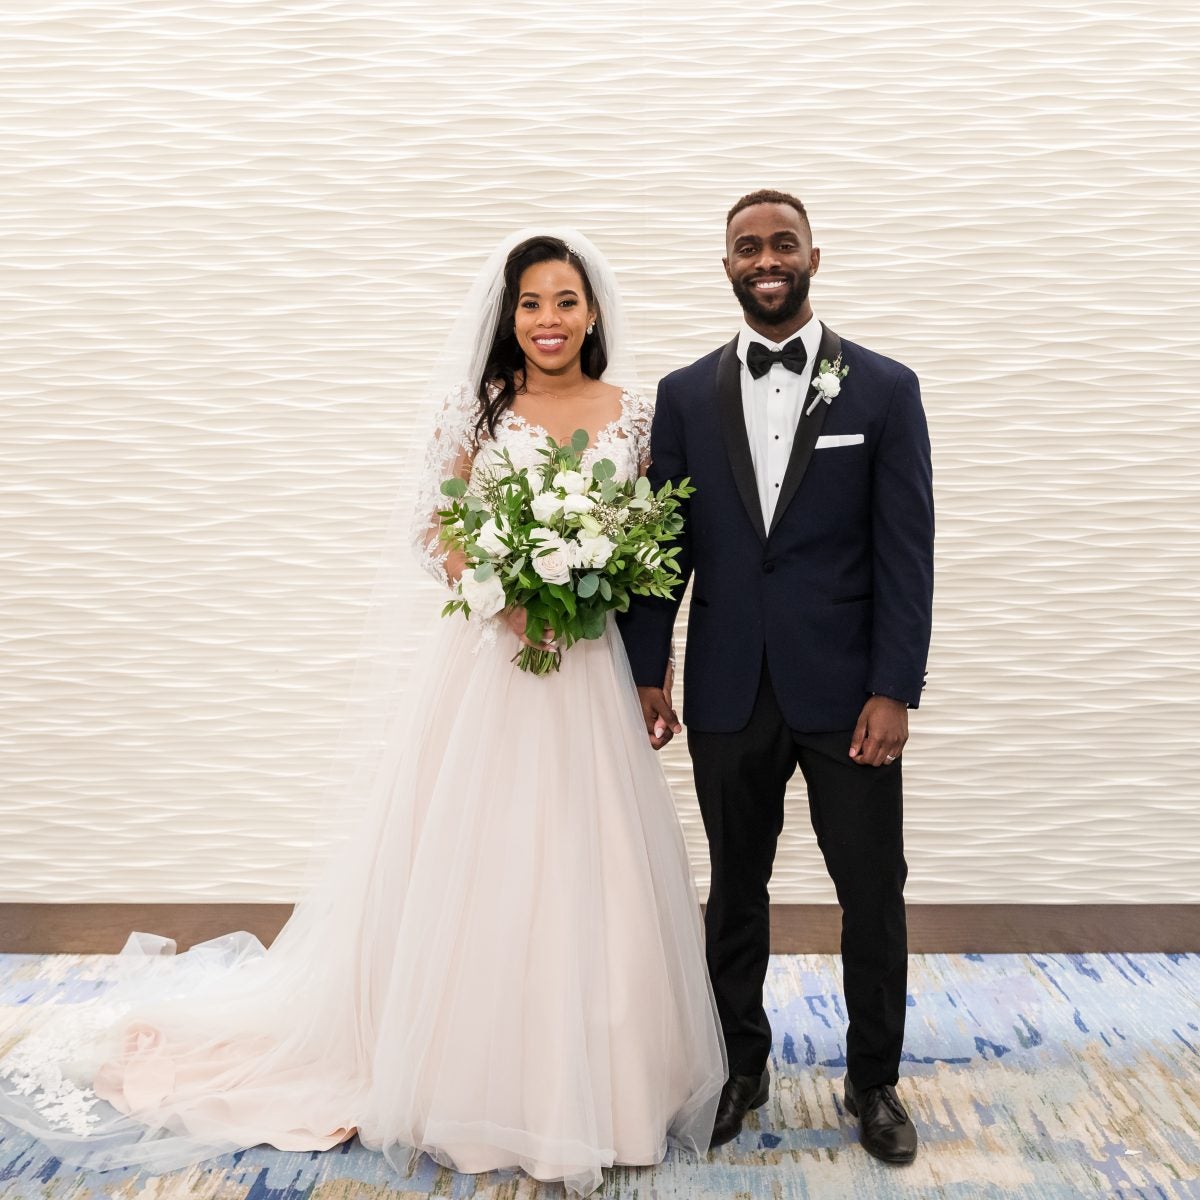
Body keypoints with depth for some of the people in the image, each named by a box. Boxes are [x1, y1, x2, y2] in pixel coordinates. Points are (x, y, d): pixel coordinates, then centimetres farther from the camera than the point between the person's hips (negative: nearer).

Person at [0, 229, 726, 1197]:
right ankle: (468, 1075, 24)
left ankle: (587, 1077, 25)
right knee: (471, 863, 5)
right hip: (486, 662, -1)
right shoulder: (478, 407, 1)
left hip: (590, 668, 2)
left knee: (585, 871, 6)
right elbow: (432, 529, 1)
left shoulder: (635, 414, 6)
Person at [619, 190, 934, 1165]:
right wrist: (646, 672, 0)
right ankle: (741, 1066, 33)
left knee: (873, 894, 8)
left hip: (845, 690, -1)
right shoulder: (685, 395, 6)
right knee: (736, 890, 14)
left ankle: (874, 1080, 29)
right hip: (729, 693, 2)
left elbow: (906, 551, -4)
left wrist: (894, 690, -10)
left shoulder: (884, 388, 0)